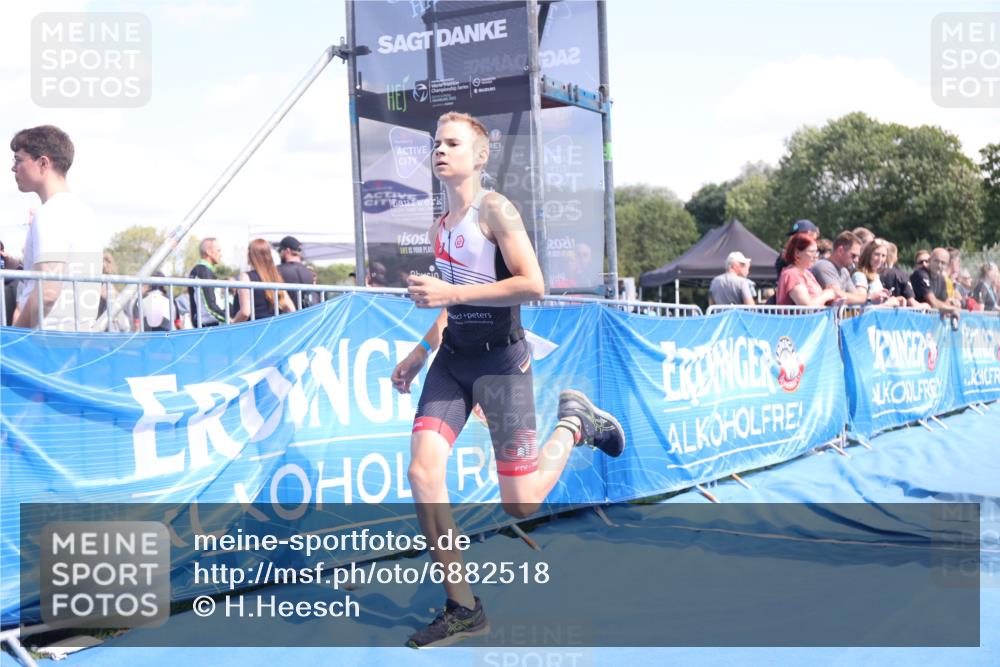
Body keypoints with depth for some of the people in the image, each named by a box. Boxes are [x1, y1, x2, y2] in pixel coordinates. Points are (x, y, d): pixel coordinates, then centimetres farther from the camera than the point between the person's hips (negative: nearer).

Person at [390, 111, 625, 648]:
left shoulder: (494, 209, -11)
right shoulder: (440, 228, 12)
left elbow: (533, 285, -22)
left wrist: (449, 292, -23)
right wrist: (420, 354, 19)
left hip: (500, 361, -7)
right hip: (452, 358, 7)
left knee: (520, 505, -1)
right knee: (422, 472, -11)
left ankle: (574, 421, 27)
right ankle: (462, 609, 1)